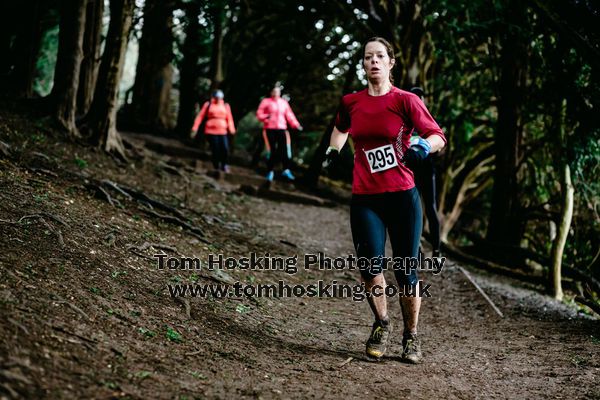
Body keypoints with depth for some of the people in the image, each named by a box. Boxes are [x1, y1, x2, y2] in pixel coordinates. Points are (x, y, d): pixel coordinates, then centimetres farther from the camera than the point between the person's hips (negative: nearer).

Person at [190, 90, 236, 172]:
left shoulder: (226, 106, 12)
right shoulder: (208, 105, 6)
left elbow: (229, 119, 11)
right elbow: (200, 116, 7)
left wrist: (231, 129, -4)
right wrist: (195, 128, 2)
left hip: (222, 132, 2)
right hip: (211, 131, -2)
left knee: (225, 149, -12)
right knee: (215, 150, -5)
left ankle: (224, 166, 8)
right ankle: (216, 167, 10)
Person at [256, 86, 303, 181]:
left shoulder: (284, 102, 14)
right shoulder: (266, 101, 4)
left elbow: (289, 115, 13)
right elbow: (259, 113, 1)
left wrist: (296, 124, 2)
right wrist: (265, 117, -20)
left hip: (282, 129, 3)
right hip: (270, 129, -3)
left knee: (285, 149, -3)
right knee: (272, 150, -3)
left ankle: (286, 170, 3)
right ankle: (271, 171, 6)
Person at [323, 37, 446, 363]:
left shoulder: (405, 100, -2)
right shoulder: (351, 102, 9)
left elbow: (438, 136, -4)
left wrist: (424, 146, -24)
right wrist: (333, 151, 18)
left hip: (402, 195, -2)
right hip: (364, 198, 2)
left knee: (406, 271, 2)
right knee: (370, 263, -13)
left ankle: (411, 336, 21)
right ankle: (381, 325, 13)